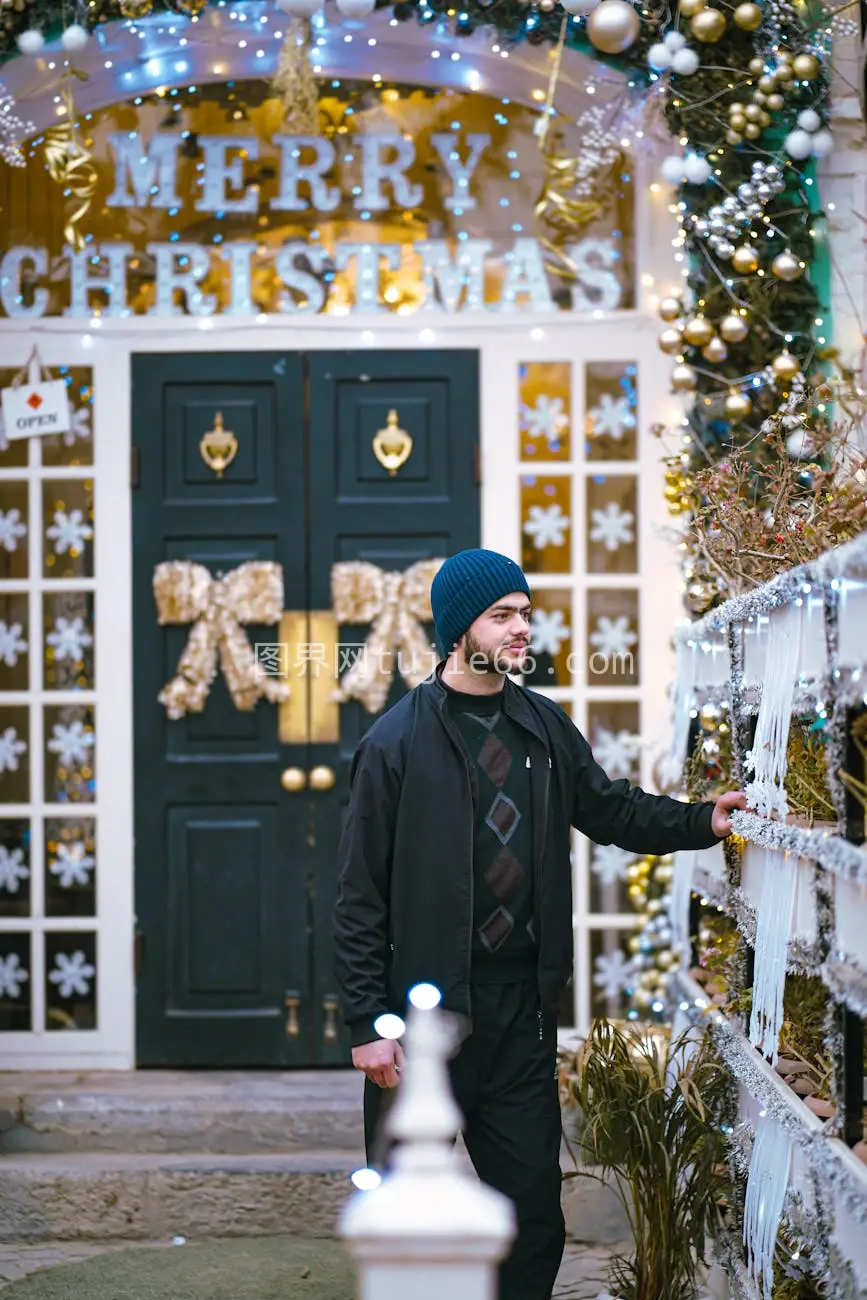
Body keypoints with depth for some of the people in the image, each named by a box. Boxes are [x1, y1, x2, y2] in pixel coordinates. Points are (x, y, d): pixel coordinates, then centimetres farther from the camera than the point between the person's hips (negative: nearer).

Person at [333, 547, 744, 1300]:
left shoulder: (545, 728, 7)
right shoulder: (398, 742, -8)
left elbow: (608, 809, 22)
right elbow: (361, 895, -8)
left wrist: (703, 823, 5)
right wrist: (367, 1022, -11)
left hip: (522, 1011, 5)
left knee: (535, 1215, 9)